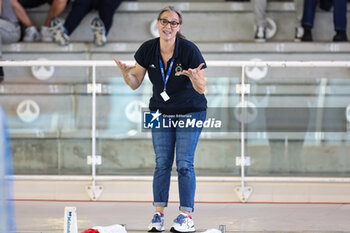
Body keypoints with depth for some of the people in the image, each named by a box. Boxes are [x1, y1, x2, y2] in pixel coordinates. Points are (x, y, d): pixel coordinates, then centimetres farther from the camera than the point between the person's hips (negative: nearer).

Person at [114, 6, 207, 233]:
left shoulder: (189, 50, -20)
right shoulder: (147, 50, -8)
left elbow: (201, 88, -17)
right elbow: (135, 84, 0)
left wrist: (195, 78, -38)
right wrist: (126, 72, -20)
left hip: (190, 113, -3)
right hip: (161, 112, 4)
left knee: (184, 163, -8)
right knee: (162, 163, 0)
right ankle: (158, 214, 4)